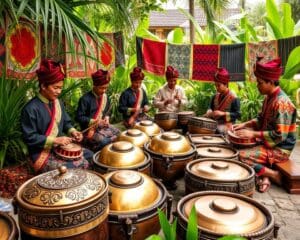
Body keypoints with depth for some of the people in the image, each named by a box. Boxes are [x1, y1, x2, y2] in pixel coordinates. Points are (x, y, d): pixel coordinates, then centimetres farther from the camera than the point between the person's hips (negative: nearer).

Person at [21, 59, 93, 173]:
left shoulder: (58, 102, 6)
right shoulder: (30, 108, -19)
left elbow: (66, 122, 15)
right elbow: (30, 137, -20)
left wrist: (73, 131, -7)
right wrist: (55, 140, -23)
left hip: (60, 147, 8)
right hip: (42, 153, -8)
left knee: (90, 156, 8)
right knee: (80, 166, -22)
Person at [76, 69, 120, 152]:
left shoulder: (105, 97, 6)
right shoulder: (85, 99, -16)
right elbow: (79, 117, -14)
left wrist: (106, 118, -1)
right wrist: (93, 121, -23)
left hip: (103, 126, 7)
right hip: (89, 128, -7)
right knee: (104, 142, -27)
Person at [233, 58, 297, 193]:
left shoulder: (281, 103, -24)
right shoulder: (269, 97, 5)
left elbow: (280, 136, -27)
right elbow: (261, 119, 19)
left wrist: (254, 134, -22)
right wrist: (245, 125, 3)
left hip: (279, 149, -10)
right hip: (268, 142, 10)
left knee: (241, 156, -22)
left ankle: (274, 174, -5)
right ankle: (264, 176, 2)